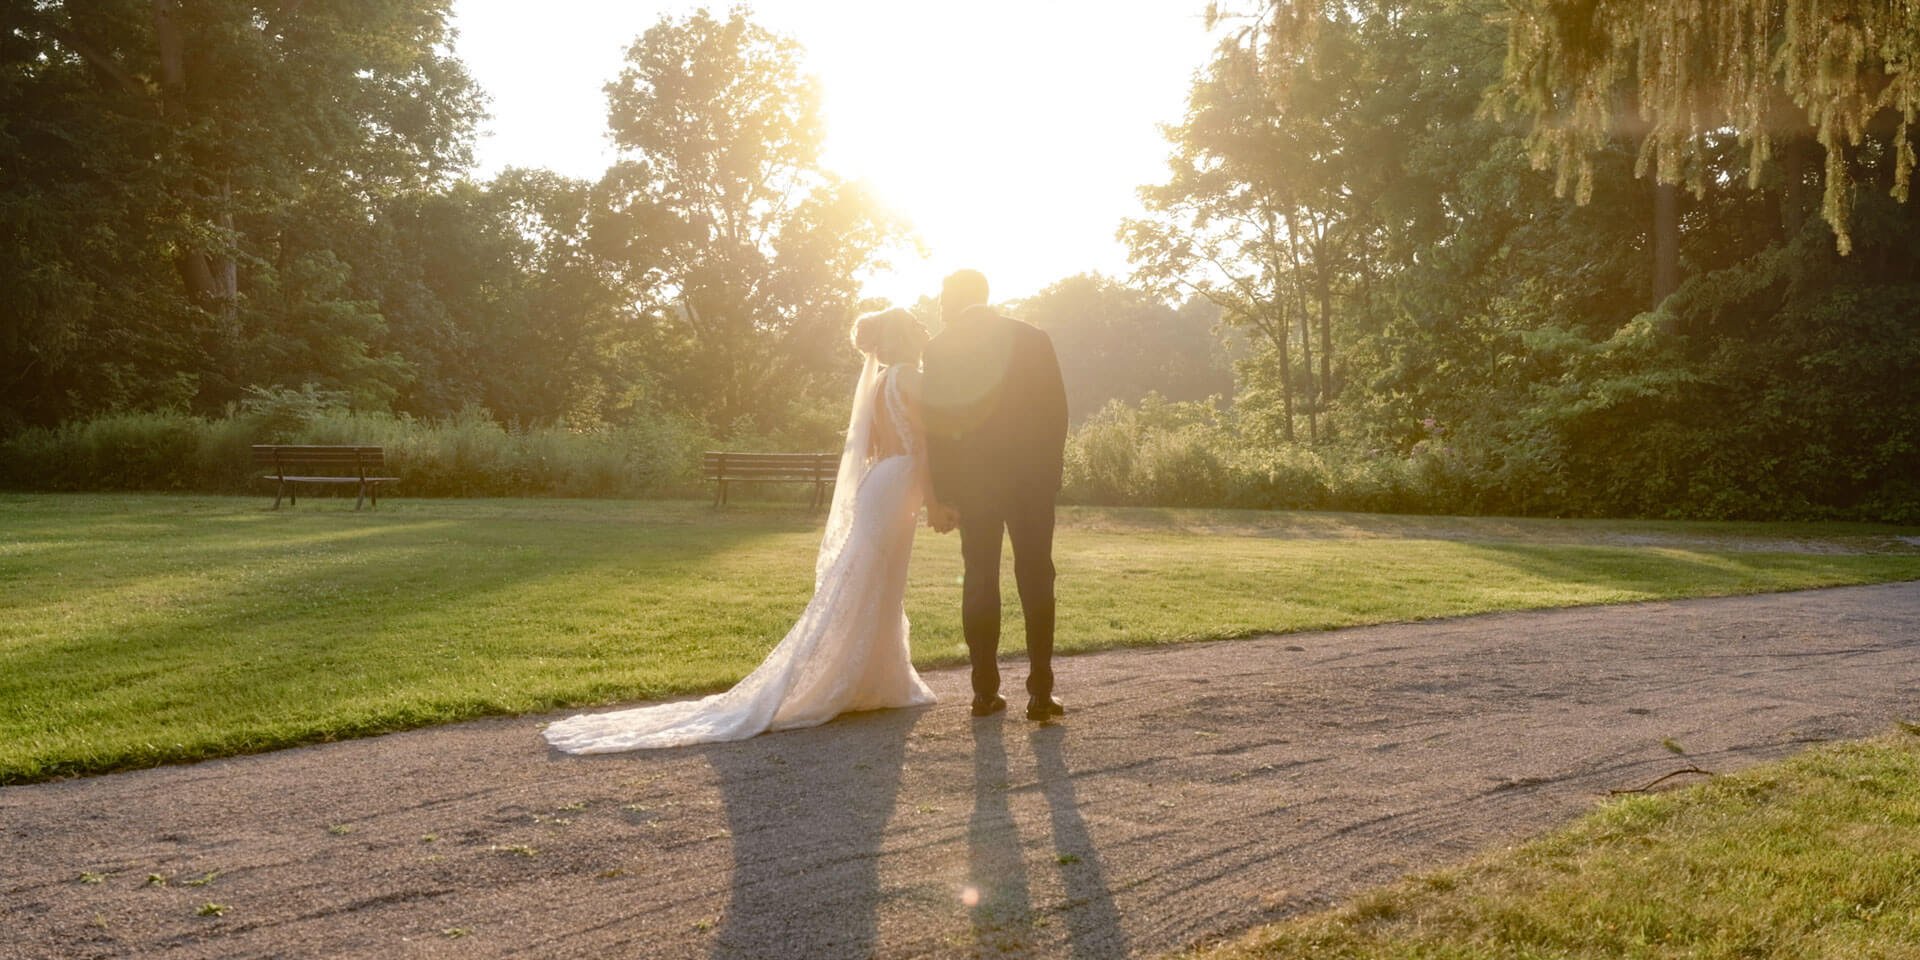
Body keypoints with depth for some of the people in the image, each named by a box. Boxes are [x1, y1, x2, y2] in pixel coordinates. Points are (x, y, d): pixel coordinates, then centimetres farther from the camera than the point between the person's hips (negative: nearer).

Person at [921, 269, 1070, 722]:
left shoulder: (940, 348, 0)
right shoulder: (1033, 338, 2)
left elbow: (935, 425, -2)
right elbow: (1056, 411, 3)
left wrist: (939, 494, 2)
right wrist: (1051, 472, 13)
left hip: (972, 481, 0)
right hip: (1032, 477, 0)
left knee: (980, 580, 7)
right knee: (1035, 581, 3)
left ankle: (986, 691, 7)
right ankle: (1041, 692, 0)